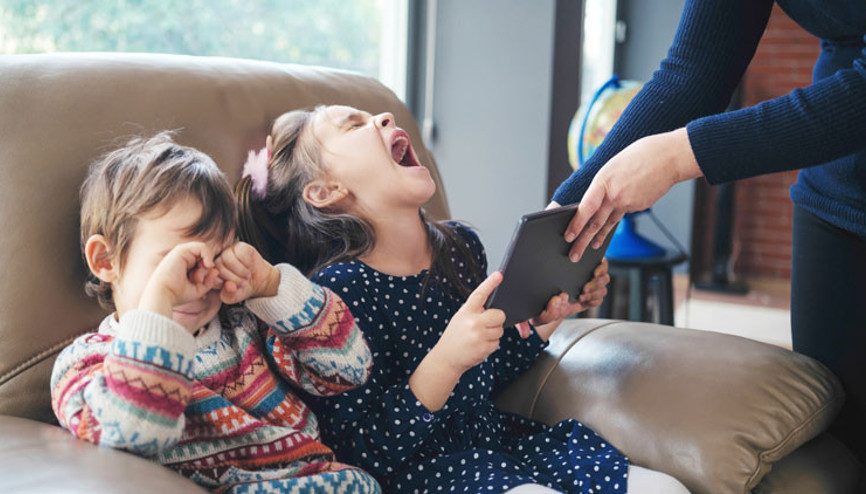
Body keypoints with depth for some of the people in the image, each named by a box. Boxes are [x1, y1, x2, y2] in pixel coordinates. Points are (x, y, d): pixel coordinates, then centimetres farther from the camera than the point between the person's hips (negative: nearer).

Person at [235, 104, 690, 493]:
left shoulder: (461, 245, 5)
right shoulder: (338, 289, -18)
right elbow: (370, 455, -19)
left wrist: (547, 317, 3)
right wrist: (446, 359, -31)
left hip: (494, 440, 7)